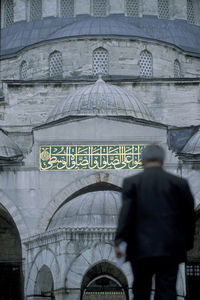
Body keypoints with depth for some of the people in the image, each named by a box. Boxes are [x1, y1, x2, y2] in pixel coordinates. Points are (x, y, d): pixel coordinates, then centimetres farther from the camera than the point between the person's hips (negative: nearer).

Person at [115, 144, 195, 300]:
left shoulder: (131, 182, 3)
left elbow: (126, 212, -9)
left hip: (141, 249, 0)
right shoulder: (179, 183, 6)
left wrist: (120, 241, -12)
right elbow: (189, 215, 8)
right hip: (170, 250, 0)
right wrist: (187, 244, 19)